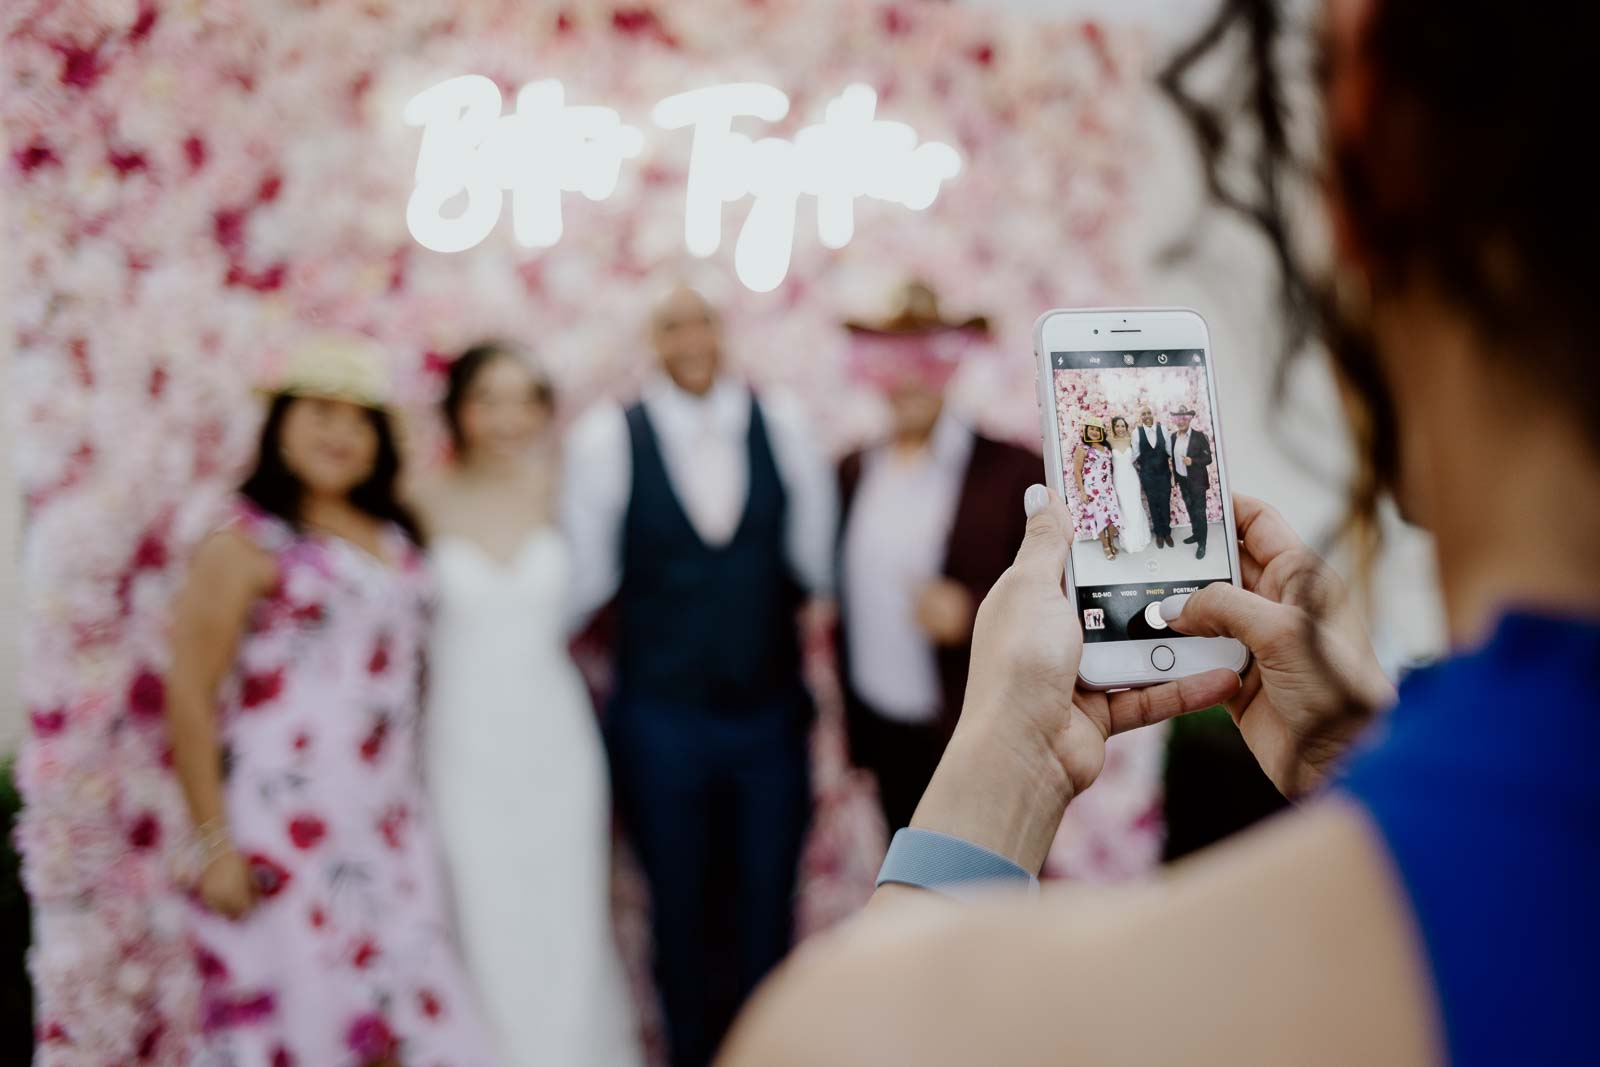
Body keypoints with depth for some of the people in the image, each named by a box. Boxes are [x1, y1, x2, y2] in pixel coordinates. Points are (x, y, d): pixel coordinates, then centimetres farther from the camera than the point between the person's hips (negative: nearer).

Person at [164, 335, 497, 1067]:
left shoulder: (397, 540, 14)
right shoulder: (244, 547, -4)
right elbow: (190, 703, -7)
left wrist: (412, 812, 13)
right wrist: (216, 846, -12)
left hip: (389, 833, 5)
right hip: (284, 834, -5)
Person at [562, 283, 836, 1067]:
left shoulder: (783, 425, -4)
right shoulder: (607, 436, -10)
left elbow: (815, 561, 2)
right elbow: (586, 576, -4)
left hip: (772, 711, 2)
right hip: (660, 718, -1)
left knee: (768, 907, 13)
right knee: (680, 911, 15)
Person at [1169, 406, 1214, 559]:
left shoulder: (1199, 436, -16)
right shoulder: (1173, 436, 1)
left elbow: (1208, 459, -14)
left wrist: (1192, 461, -28)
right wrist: (1175, 476, 11)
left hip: (1197, 481, -6)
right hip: (1182, 480, 6)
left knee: (1199, 512, 0)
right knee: (1190, 510, 19)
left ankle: (1202, 544, 6)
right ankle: (1196, 534, 35)